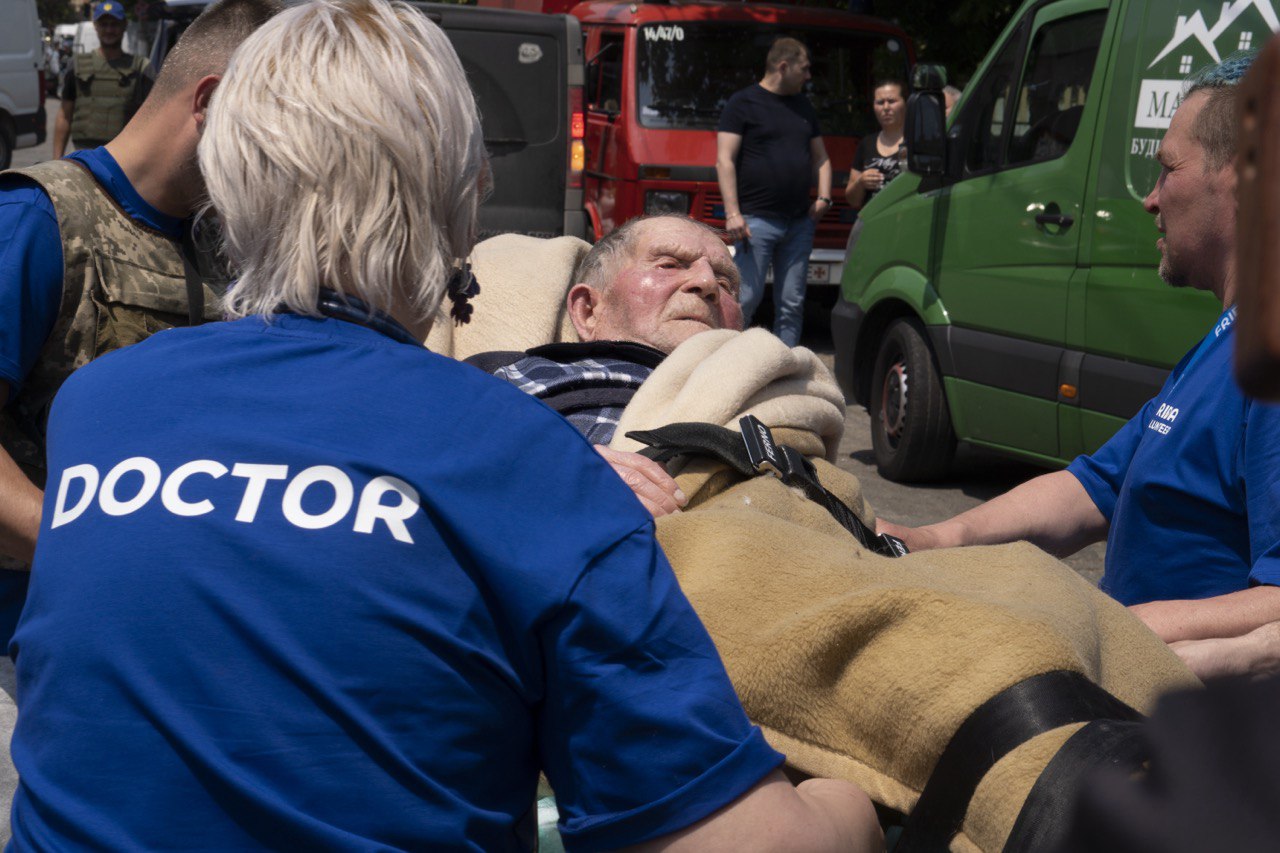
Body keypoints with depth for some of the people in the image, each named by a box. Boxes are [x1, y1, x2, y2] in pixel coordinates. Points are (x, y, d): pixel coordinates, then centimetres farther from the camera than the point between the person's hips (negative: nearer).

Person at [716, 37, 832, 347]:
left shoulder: (804, 107, 20)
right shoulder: (743, 103, 0)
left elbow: (820, 157, 25)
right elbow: (725, 160, -7)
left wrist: (824, 197, 7)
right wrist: (732, 213, -16)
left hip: (800, 223, 6)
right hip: (757, 219, -6)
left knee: (792, 304, 5)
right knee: (746, 299, -9)